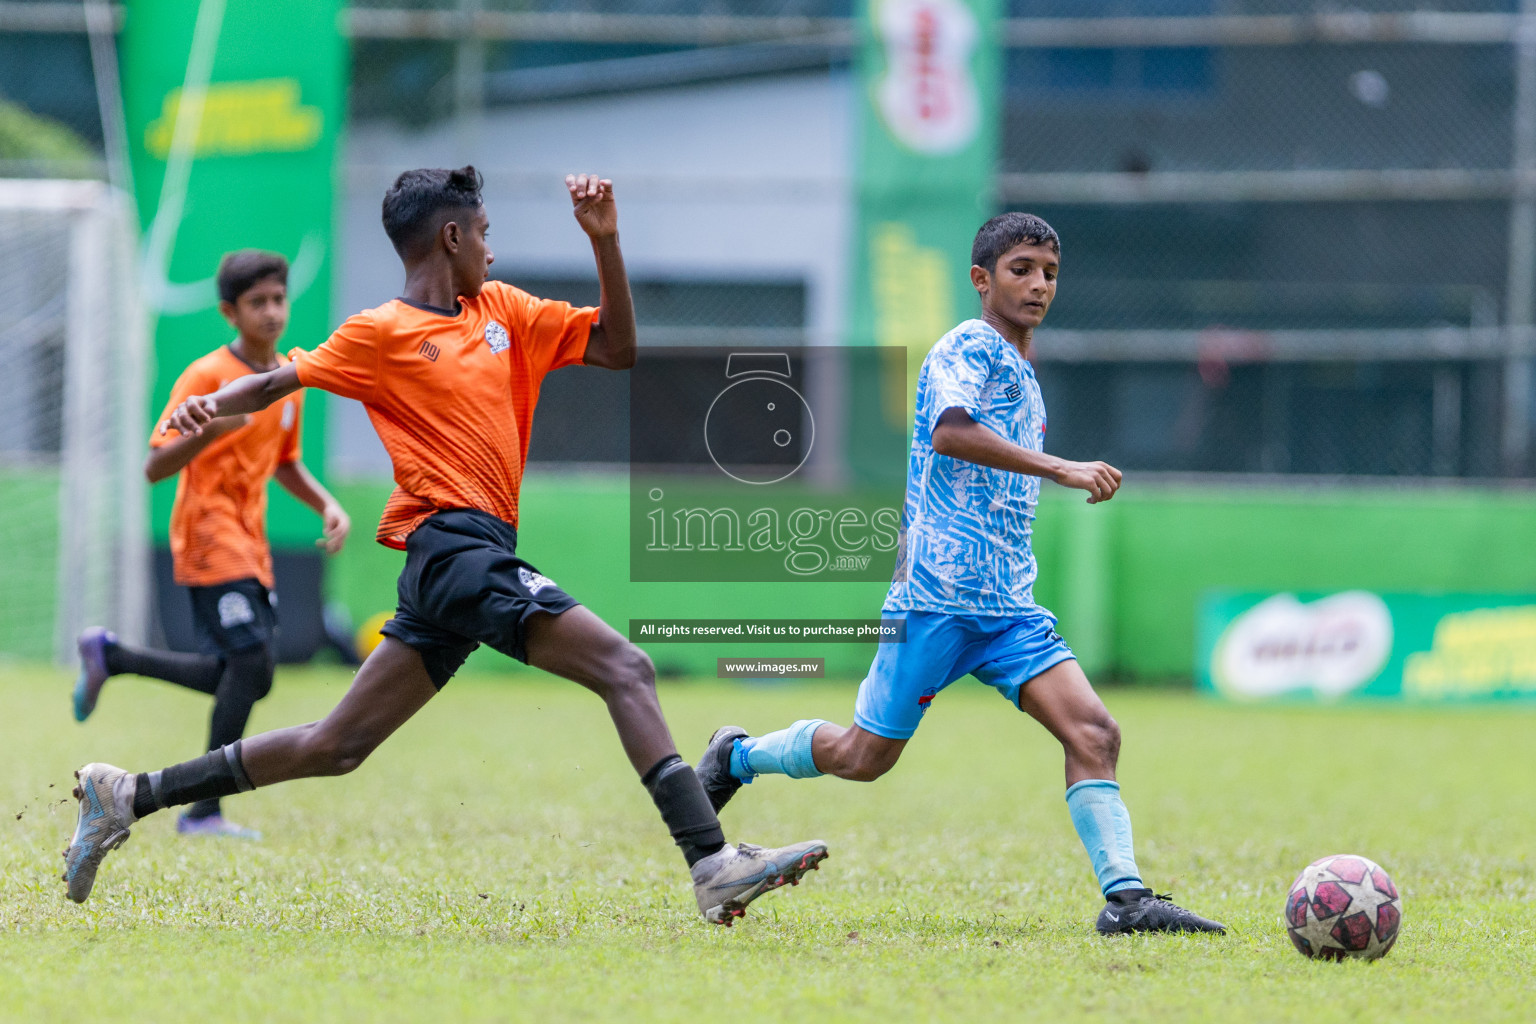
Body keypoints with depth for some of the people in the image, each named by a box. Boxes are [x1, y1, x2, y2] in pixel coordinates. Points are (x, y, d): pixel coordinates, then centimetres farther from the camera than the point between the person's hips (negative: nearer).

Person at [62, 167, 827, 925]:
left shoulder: (501, 309, 19)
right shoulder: (379, 335, -1)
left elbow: (615, 348, 20)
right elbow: (277, 382, 0)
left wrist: (604, 240, 9)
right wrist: (212, 404, -21)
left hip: (472, 557, 8)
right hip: (455, 543, -8)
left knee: (335, 747, 10)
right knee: (626, 670, -16)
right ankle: (712, 865, -24)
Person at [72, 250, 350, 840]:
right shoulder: (206, 377, -12)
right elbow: (155, 468, -17)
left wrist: (327, 506, 8)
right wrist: (213, 428, -33)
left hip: (250, 541, 8)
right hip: (208, 534, -8)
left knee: (249, 680, 7)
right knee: (251, 662, -19)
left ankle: (111, 656, 22)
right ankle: (203, 812, -14)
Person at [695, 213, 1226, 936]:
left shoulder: (1020, 372, 21)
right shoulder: (971, 347, -7)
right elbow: (950, 432, -28)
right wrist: (1061, 469, -32)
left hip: (1010, 605, 7)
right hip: (938, 592, -7)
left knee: (1092, 731, -12)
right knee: (865, 757, 3)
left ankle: (1125, 895, -16)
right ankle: (739, 757, 28)